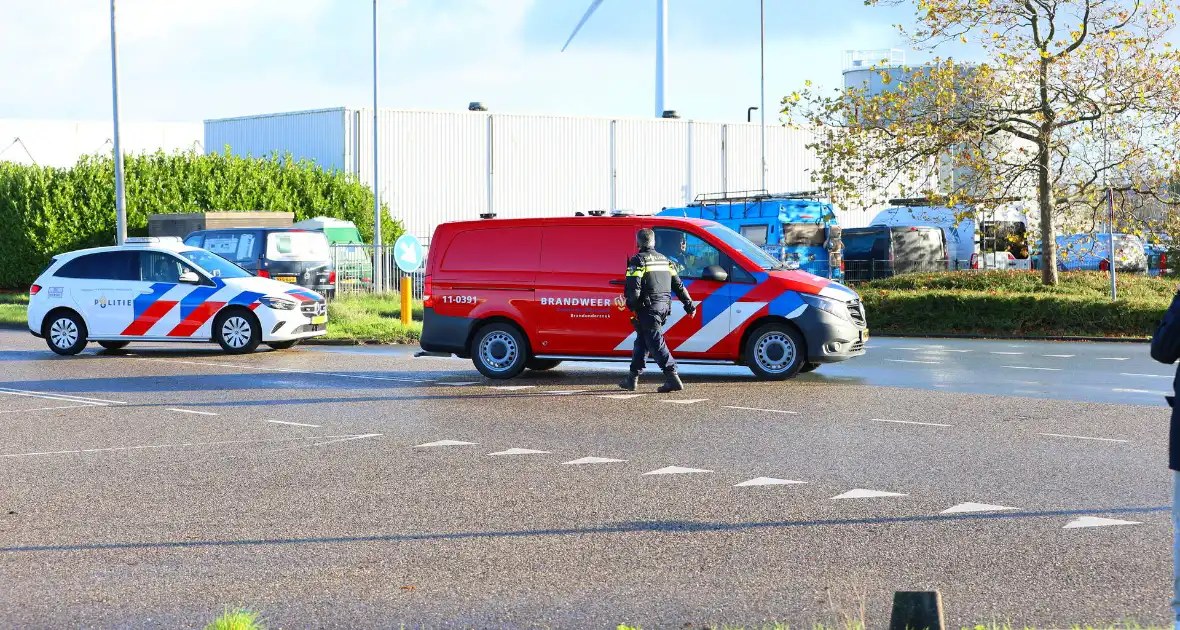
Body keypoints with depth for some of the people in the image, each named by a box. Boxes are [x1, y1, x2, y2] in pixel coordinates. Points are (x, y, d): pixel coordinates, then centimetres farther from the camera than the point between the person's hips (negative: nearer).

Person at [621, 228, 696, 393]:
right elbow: (678, 285, 15)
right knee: (642, 341, 16)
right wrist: (689, 304, 17)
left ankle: (672, 378, -17)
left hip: (648, 309, -8)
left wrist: (631, 306, -8)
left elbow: (633, 288, -17)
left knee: (656, 342, -8)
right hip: (664, 306, 8)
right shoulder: (664, 260, 15)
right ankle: (632, 379, 20)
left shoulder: (638, 261, -8)